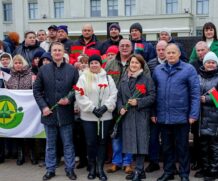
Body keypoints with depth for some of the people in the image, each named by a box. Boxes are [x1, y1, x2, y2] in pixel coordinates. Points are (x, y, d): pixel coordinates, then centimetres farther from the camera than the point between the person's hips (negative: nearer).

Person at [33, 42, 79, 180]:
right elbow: (37, 90, 3)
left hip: (66, 113, -1)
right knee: (50, 144, 12)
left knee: (68, 144, 8)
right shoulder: (43, 69, 3)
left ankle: (70, 169, 20)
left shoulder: (72, 70, 1)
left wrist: (69, 99, -14)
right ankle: (50, 170, 24)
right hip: (49, 112, 1)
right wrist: (43, 106, -7)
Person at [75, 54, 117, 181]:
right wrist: (92, 108, -14)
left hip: (105, 116, 2)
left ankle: (100, 168, 14)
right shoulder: (83, 78, 1)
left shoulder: (108, 78, 9)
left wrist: (105, 107, -12)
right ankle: (92, 168, 18)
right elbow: (80, 96, -7)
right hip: (89, 116, -2)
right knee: (91, 142, 4)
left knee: (102, 142, 6)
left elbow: (113, 95, 3)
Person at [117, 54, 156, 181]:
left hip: (141, 115, -4)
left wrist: (138, 102, -16)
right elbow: (119, 96, 14)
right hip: (128, 115, 5)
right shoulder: (124, 80, 14)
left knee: (140, 142, -5)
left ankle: (138, 171, 2)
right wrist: (121, 108, -3)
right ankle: (140, 170, 18)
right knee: (132, 142, 6)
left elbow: (152, 96, -7)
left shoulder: (147, 79, -1)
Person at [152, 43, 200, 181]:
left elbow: (195, 93, -7)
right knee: (167, 147, 15)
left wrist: (194, 114, -12)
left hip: (181, 116, -3)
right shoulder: (158, 70, 7)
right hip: (163, 116, 3)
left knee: (182, 147, 9)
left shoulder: (189, 69, -4)